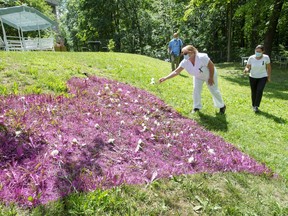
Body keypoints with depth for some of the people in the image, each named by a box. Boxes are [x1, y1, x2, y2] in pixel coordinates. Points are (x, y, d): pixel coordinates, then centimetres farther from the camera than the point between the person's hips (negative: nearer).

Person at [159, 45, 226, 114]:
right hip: (198, 76, 4)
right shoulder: (185, 62, -28)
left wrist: (211, 78, -20)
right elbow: (176, 72, -28)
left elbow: (211, 66, -28)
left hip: (210, 74, -4)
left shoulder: (202, 57, -41)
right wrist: (165, 78, -39)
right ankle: (197, 107, 16)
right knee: (196, 91, -6)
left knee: (214, 91, 7)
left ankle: (222, 106, 29)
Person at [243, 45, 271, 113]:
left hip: (262, 77, -1)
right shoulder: (251, 58, -14)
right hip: (252, 77, 1)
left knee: (259, 91, -18)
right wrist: (246, 70, -31)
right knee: (254, 92, 10)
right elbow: (247, 67, -7)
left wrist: (269, 77, 4)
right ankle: (253, 105, 30)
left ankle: (256, 106, -9)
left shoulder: (266, 57, -15)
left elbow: (268, 67, -2)